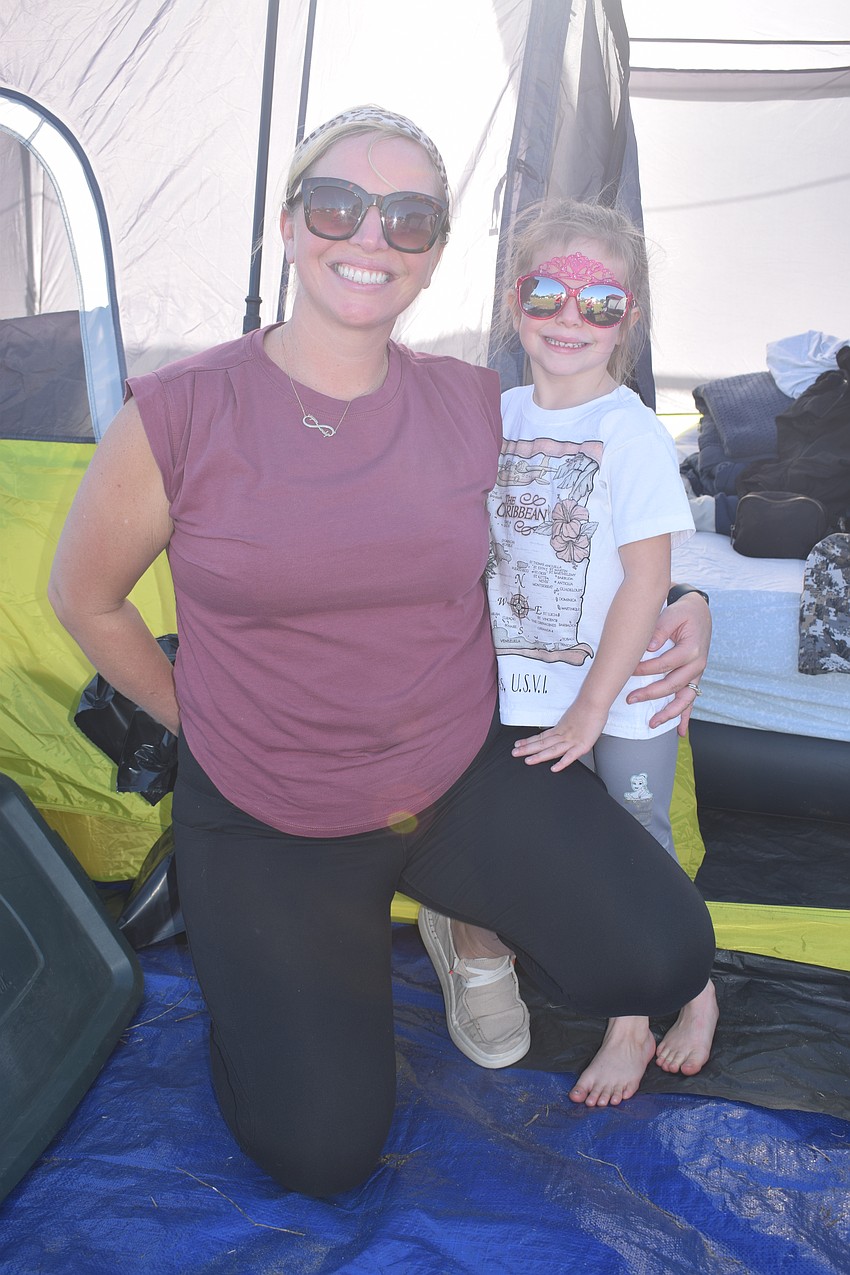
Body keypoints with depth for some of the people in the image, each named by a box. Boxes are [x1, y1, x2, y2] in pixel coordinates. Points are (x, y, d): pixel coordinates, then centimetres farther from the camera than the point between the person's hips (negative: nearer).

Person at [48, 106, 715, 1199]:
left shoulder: (474, 408, -5)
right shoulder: (181, 415, -15)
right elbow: (83, 596, 0)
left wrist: (671, 610, -2)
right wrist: (197, 724, 4)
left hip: (469, 774, 2)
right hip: (268, 822, -2)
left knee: (660, 960, -16)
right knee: (322, 1154, -4)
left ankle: (464, 911, 15)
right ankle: (252, 961, 26)